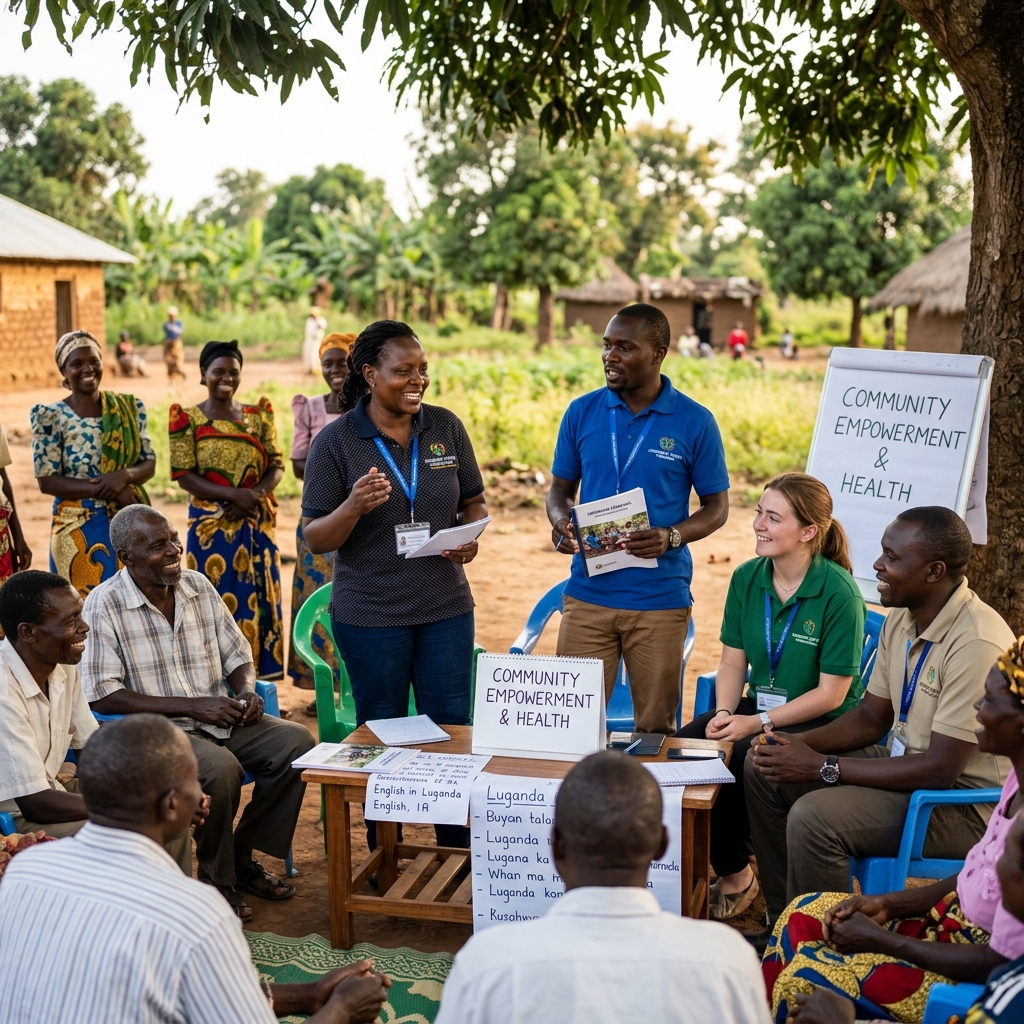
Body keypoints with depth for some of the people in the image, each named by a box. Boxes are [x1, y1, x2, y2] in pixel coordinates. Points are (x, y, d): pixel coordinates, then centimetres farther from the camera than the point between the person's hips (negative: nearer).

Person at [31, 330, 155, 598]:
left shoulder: (129, 407, 4)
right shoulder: (50, 416, -7)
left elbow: (149, 463, 4)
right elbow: (46, 481, -10)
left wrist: (124, 475, -18)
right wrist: (105, 489, -18)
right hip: (79, 528, -3)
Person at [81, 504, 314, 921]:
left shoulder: (199, 586, 6)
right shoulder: (104, 606, -11)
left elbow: (236, 653, 15)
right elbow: (103, 696, -16)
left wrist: (246, 690, -9)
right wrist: (192, 706, -20)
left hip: (217, 719, 6)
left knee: (297, 741, -15)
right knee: (221, 768, -33)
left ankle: (243, 856, 0)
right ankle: (215, 881, -9)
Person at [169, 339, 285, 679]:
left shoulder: (258, 416, 8)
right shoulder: (188, 419, -2)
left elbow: (276, 465, 6)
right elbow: (183, 475, -8)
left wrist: (256, 494, -14)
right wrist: (234, 495, -19)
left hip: (257, 524, 3)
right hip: (212, 525, -3)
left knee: (259, 601, 5)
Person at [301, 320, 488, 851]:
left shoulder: (446, 427, 1)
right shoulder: (335, 441, -8)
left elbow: (474, 502, 12)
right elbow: (314, 539, -7)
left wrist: (471, 535, -9)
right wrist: (353, 507, -26)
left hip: (446, 608, 3)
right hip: (370, 615, -2)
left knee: (453, 728, 8)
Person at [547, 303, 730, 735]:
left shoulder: (695, 422, -3)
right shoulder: (581, 412, 4)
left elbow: (717, 507, 2)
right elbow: (560, 489, 12)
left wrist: (671, 537, -17)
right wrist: (560, 522, -11)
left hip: (660, 600, -2)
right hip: (588, 595, 2)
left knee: (655, 728, 8)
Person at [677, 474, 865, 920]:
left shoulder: (838, 592, -18)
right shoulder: (747, 578, 0)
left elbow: (831, 694, -17)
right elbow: (733, 661, 6)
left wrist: (759, 723, -22)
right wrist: (724, 713, -14)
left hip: (822, 722, -6)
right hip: (758, 705, 6)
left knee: (741, 760, -30)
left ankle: (734, 876, -6)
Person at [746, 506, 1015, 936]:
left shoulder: (976, 642, -28)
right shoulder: (902, 619, 1)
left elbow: (941, 770, -27)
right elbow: (872, 717, 11)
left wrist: (824, 767, -23)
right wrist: (800, 744, -8)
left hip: (963, 801, -9)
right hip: (906, 759, 10)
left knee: (813, 817, -28)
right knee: (763, 769, 5)